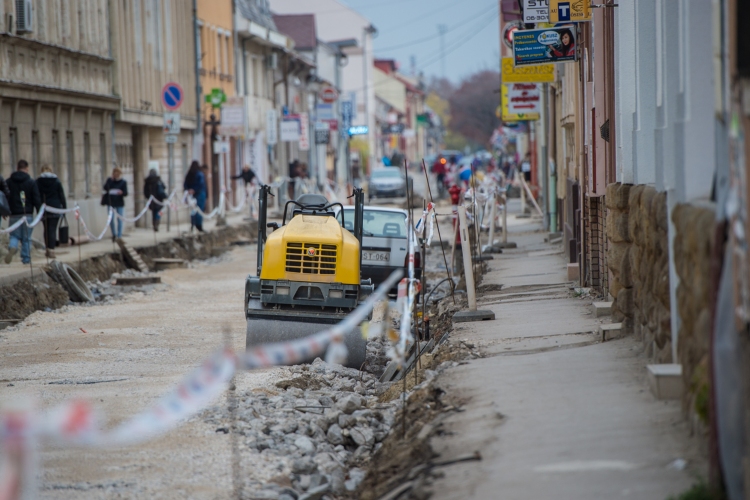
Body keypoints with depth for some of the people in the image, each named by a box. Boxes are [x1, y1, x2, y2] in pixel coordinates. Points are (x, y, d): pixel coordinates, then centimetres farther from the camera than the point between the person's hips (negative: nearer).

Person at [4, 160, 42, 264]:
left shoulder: (9, 181, 5)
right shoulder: (31, 182, -1)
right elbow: (37, 199, -4)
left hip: (14, 214, 1)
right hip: (27, 214, -1)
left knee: (14, 235, 7)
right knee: (26, 238, 6)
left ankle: (12, 248, -23)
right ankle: (26, 258, 4)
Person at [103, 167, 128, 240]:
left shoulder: (123, 182, -1)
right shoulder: (109, 180, 5)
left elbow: (126, 193, -6)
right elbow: (105, 188, -9)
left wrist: (122, 192, -28)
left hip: (119, 203, -2)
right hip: (110, 202, 2)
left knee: (119, 220, 0)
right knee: (111, 219, 1)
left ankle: (119, 236, 6)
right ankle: (114, 234, 21)